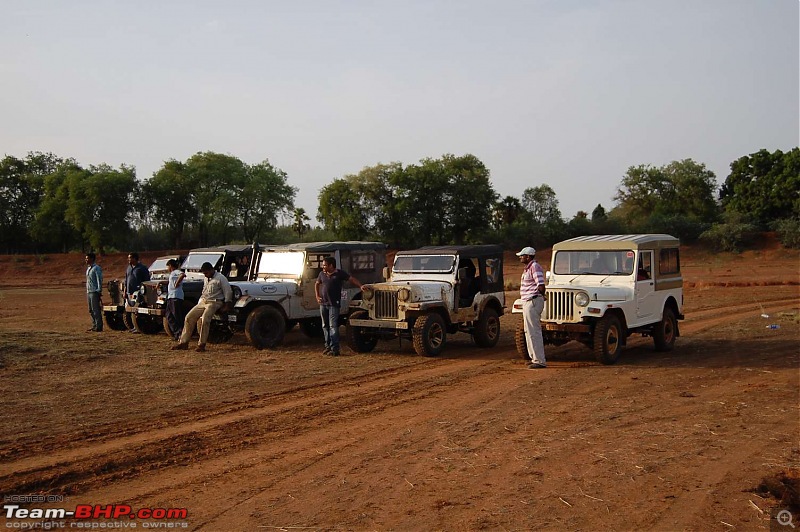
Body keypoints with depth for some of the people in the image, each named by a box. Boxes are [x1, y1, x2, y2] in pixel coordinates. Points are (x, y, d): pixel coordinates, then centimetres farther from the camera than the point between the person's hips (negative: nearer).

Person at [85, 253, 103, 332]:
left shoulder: (97, 268, -10)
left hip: (95, 292, -9)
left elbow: (99, 280, -13)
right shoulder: (88, 268, 18)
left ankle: (98, 327, -7)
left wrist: (99, 291, -18)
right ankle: (94, 326, 17)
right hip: (89, 292, 9)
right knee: (91, 310, 11)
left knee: (96, 310, -9)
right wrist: (87, 292, 19)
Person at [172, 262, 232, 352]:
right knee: (189, 317, -2)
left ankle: (201, 345, -23)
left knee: (204, 320, -29)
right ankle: (183, 342, 2)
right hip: (203, 301, 8)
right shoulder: (206, 279, 17)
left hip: (214, 302, -8)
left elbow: (228, 292, -10)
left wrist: (226, 307, -13)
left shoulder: (221, 278, -8)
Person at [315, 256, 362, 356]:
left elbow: (352, 279, -7)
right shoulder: (322, 274, 9)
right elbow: (317, 284, 23)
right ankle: (328, 346, 22)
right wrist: (317, 296, 13)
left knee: (333, 326, -10)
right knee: (325, 326, 11)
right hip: (323, 303, 6)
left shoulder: (340, 273, -5)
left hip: (334, 304, -6)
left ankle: (335, 349, -9)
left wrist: (361, 286, -21)